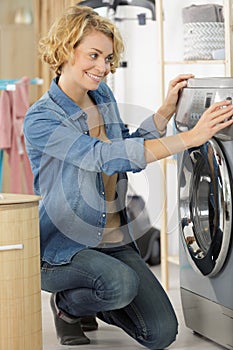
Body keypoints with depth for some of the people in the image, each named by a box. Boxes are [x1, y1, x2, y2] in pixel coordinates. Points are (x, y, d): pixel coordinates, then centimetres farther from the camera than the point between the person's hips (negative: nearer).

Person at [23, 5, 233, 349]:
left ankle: (92, 302, 22)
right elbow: (108, 157, -30)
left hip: (115, 241, 7)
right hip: (63, 247, -6)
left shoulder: (104, 96, 6)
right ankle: (67, 305, -2)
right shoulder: (41, 120, -18)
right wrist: (191, 137, -34)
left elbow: (128, 147, 20)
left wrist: (166, 110, 4)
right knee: (122, 283, -36)